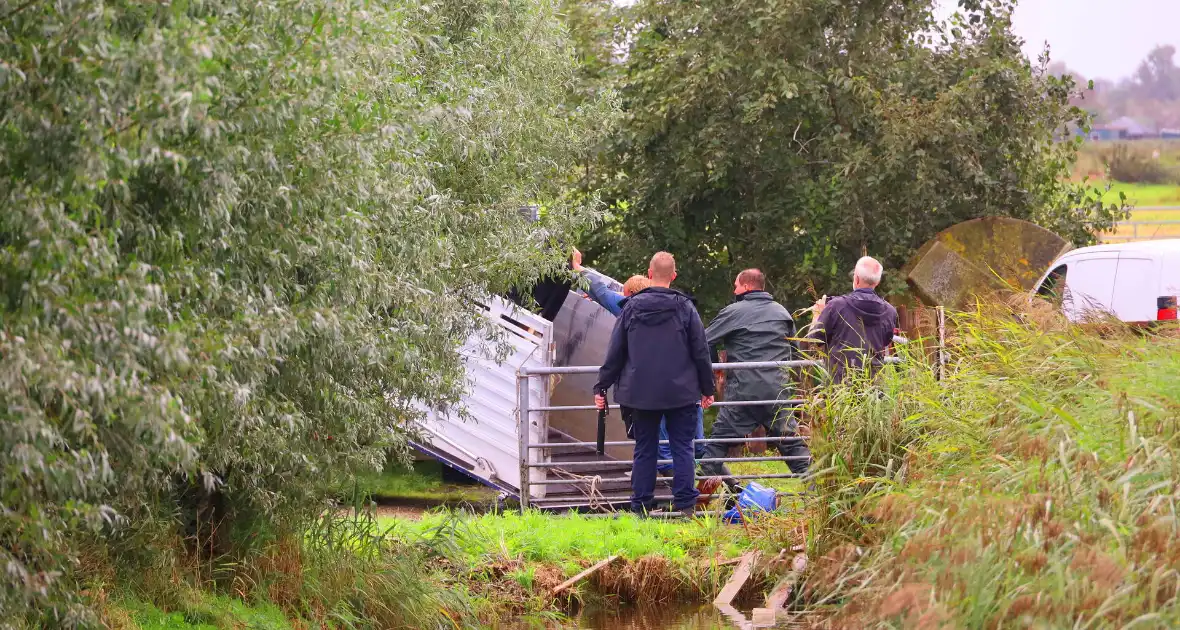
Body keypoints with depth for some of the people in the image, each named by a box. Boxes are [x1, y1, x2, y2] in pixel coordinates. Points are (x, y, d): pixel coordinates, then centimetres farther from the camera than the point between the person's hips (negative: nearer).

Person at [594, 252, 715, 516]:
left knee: (644, 448, 9)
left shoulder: (632, 308, 0)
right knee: (682, 447, 4)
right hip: (681, 392, -1)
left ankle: (641, 506, 8)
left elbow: (615, 351, 3)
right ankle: (685, 505, -1)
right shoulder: (685, 308, -4)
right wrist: (707, 389, 10)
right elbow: (700, 352, 0)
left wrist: (602, 386, 10)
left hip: (641, 393, 2)